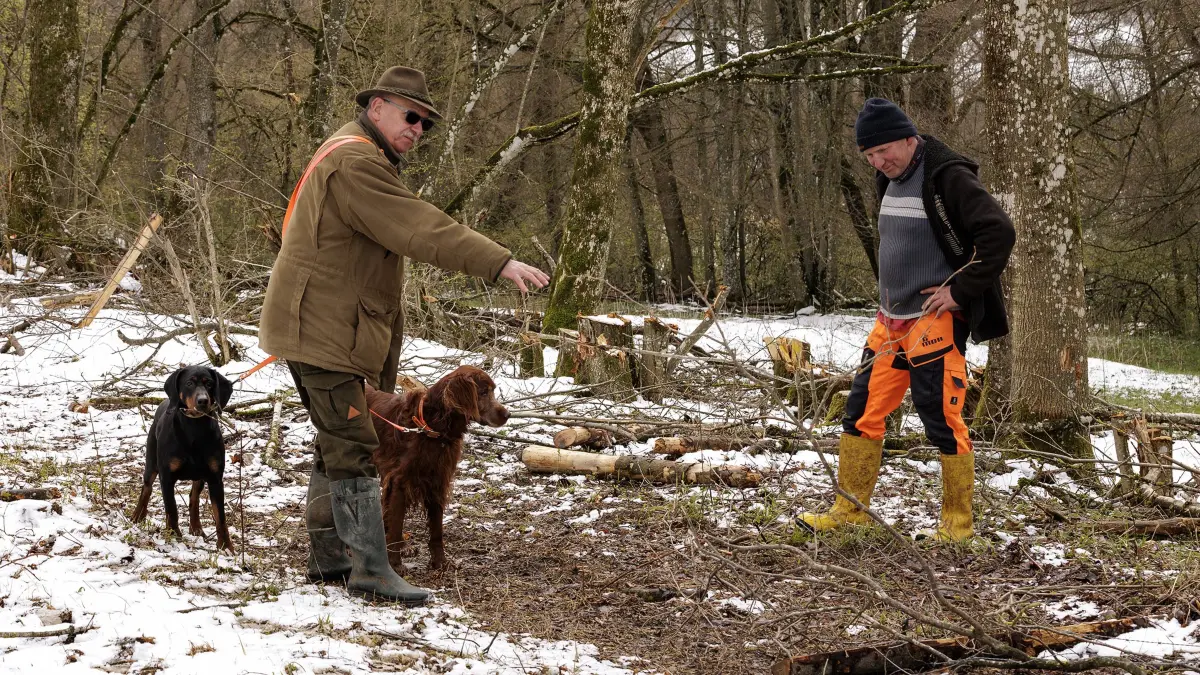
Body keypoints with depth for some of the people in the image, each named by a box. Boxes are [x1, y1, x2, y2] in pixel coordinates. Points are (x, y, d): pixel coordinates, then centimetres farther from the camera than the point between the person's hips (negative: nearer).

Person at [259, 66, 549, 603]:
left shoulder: (362, 158, 19)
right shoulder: (355, 162, -19)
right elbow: (421, 228, -29)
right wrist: (501, 263, -34)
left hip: (321, 329, 11)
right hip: (322, 330, -11)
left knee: (337, 445, 16)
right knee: (353, 448, -10)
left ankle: (327, 557, 25)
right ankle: (371, 570, -9)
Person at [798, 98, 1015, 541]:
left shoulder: (949, 178, -14)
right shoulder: (890, 181, 13)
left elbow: (999, 233, -22)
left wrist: (960, 290, -19)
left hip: (936, 321, -8)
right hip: (892, 319, 9)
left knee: (942, 418, -5)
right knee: (863, 410, 8)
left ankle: (958, 522, 7)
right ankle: (850, 510, 17)